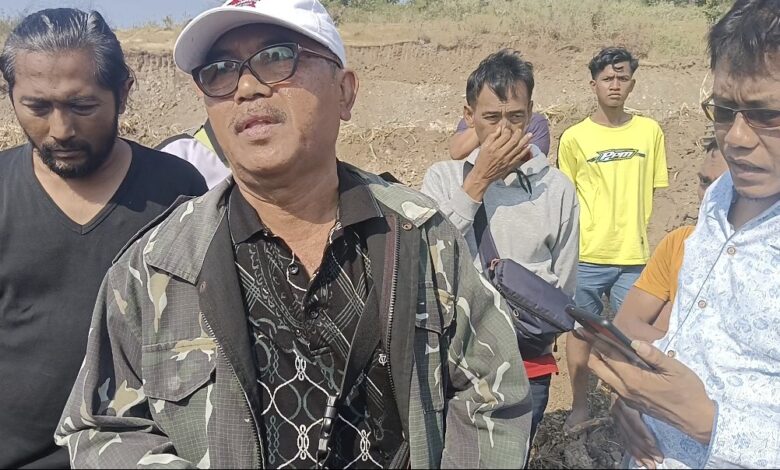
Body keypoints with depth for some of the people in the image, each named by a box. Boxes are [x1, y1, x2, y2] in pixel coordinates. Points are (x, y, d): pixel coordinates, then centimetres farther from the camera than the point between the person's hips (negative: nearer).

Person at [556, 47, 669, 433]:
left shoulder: (650, 131, 5)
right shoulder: (574, 137, -1)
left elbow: (654, 194, 11)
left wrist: (651, 243, 7)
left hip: (635, 255, 1)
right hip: (585, 255, -1)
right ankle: (580, 407, 24)